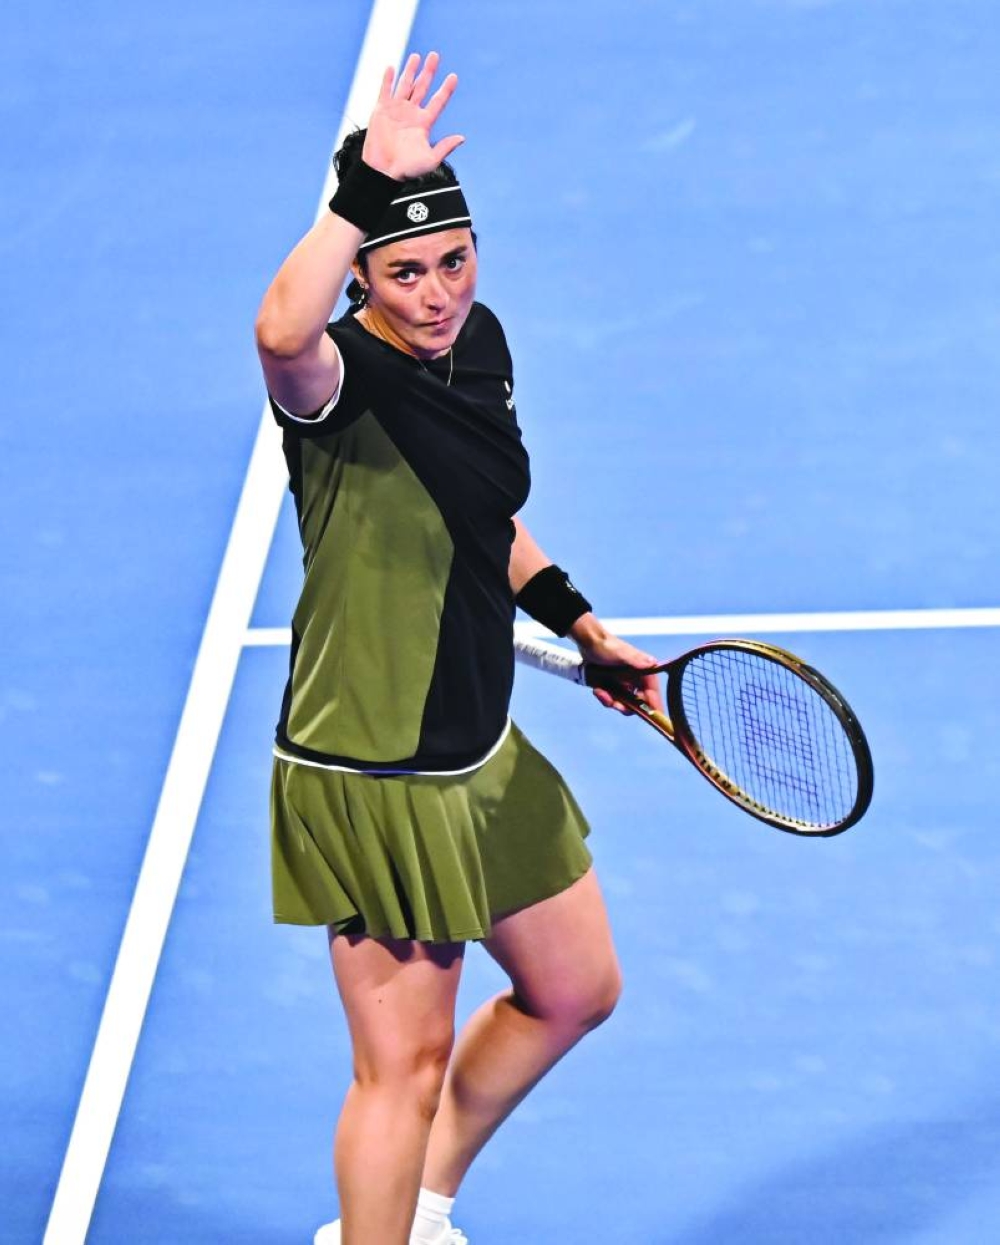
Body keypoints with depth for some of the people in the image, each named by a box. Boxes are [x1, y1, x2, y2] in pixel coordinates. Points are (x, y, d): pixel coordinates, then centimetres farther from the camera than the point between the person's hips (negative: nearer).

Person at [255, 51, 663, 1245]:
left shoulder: (478, 343, 3)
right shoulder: (341, 379, -22)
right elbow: (280, 332, -50)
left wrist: (578, 622, 19)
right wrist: (370, 185, -47)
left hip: (482, 757, 9)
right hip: (370, 778, -9)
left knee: (576, 992, 23)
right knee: (405, 1064, 1)